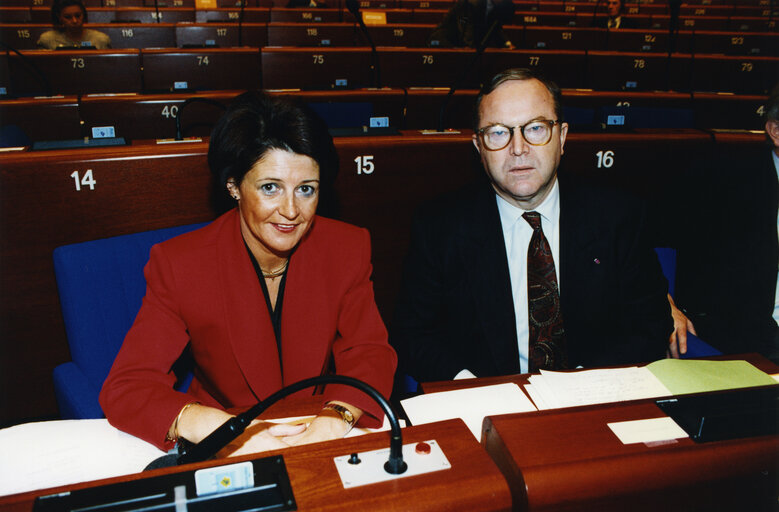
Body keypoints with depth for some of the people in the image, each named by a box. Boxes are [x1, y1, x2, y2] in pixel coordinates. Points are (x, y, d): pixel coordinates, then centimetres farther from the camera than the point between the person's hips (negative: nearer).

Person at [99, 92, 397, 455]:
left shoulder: (348, 250, -6)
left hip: (321, 443, 1)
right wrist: (215, 428, -33)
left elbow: (369, 354, -5)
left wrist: (335, 420, -27)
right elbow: (124, 388, -14)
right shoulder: (179, 265, -12)